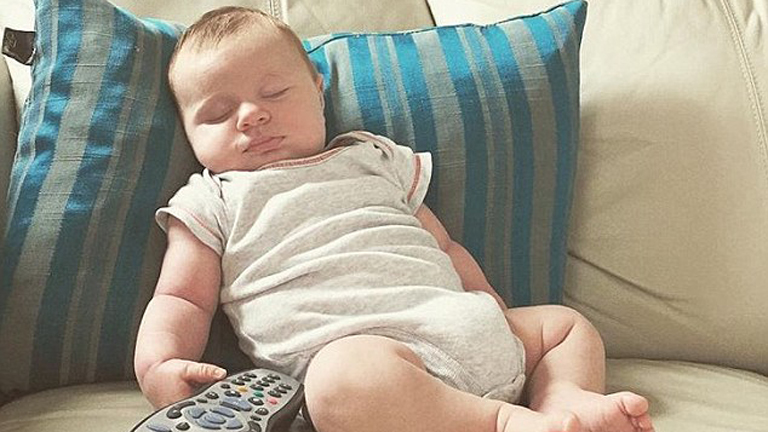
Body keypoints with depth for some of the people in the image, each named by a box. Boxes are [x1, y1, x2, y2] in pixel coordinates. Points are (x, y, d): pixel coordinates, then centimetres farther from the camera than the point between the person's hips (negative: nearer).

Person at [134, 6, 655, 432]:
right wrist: (159, 363, -13)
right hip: (346, 345, -6)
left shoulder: (375, 160, 27)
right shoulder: (211, 203, 17)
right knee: (346, 379, -41)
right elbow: (182, 300, 9)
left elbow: (445, 247, 29)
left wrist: (493, 312, 14)